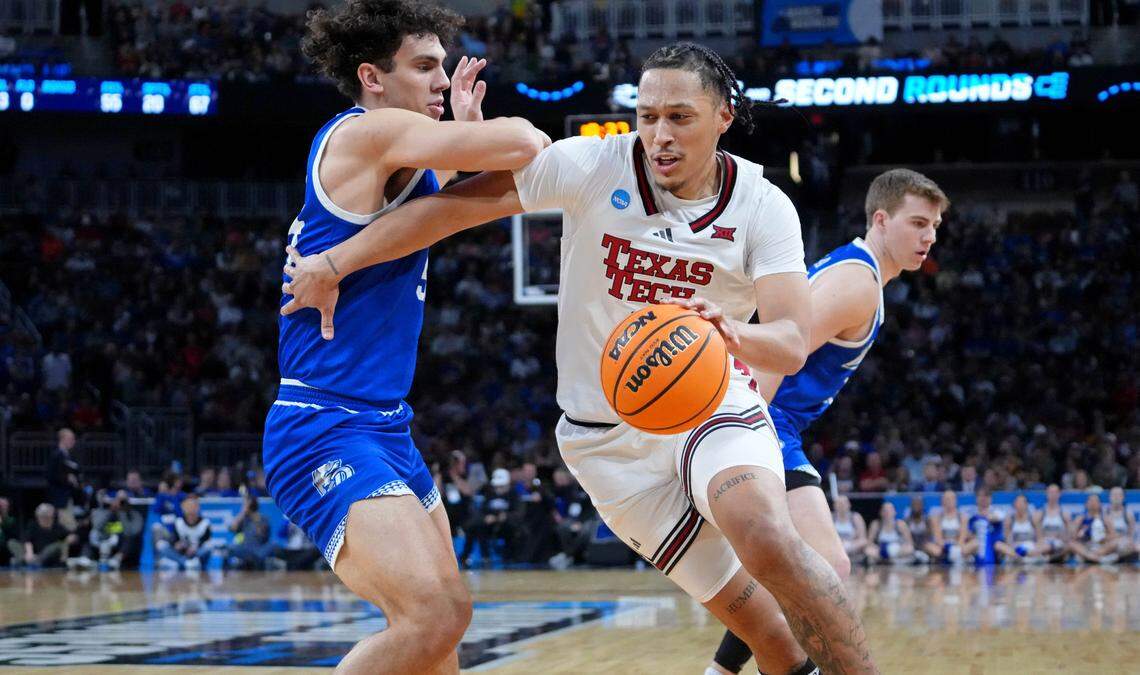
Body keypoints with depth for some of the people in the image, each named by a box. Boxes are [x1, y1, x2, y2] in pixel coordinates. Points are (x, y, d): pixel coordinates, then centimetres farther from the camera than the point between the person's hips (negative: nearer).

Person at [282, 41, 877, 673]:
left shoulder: (764, 208, -9)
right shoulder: (593, 166, -11)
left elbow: (792, 342, -20)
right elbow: (456, 204, -11)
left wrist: (736, 334, -43)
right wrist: (333, 263, -17)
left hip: (713, 406, 0)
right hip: (609, 438, 0)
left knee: (767, 540, -30)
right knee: (754, 616, -4)